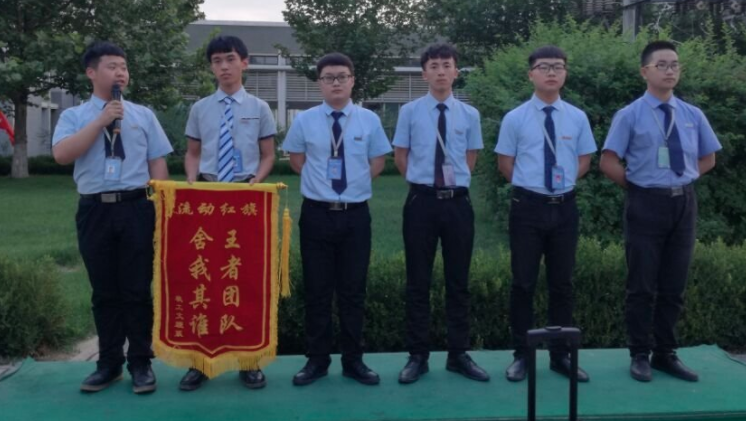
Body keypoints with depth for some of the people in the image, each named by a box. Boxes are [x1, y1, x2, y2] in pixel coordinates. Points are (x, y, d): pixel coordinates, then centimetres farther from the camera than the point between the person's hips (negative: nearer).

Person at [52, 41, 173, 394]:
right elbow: (62, 154, -11)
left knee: (137, 290, 3)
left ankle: (140, 364, 15)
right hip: (94, 210, 1)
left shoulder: (143, 115, 9)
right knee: (104, 292, 10)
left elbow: (157, 162, 6)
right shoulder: (74, 116, 7)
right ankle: (109, 364, 23)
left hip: (136, 208, 0)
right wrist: (102, 120, -13)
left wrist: (158, 207, -3)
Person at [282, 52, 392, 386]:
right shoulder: (304, 121, 1)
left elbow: (378, 161, 12)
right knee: (317, 290, 5)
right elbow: (296, 158, 14)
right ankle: (317, 360, 18)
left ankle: (353, 360, 19)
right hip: (316, 214, 0)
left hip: (355, 214, 1)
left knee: (353, 290, 7)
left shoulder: (369, 120, 2)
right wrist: (319, 179, 5)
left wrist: (356, 181, 3)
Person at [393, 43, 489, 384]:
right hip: (422, 201, -1)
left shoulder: (469, 115, 3)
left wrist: (454, 182, 9)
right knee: (418, 281, 4)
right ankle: (417, 356, 15)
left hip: (457, 202, 2)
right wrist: (421, 181, 8)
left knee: (458, 280, 9)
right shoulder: (410, 112, -1)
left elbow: (470, 160, 13)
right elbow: (401, 157, 8)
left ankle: (459, 355, 21)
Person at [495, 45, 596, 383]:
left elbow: (584, 161, 14)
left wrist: (564, 183, 7)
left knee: (562, 283, 10)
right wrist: (528, 184, 5)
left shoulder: (577, 118, 4)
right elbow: (505, 164, 4)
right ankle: (521, 355, 16)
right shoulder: (515, 118, -3)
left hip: (565, 207, 3)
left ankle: (560, 355, 23)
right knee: (523, 282, 3)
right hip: (528, 206, -2)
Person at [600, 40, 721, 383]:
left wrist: (683, 180, 6)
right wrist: (637, 186, -3)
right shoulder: (630, 115, -5)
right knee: (643, 285, 3)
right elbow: (608, 162, -6)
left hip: (684, 203, 4)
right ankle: (640, 355, 16)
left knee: (674, 286, 11)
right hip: (647, 203, -4)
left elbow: (708, 159, 19)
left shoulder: (693, 115, 7)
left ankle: (666, 354, 23)